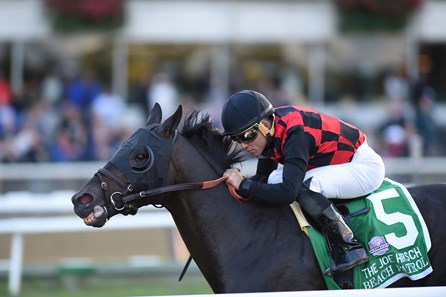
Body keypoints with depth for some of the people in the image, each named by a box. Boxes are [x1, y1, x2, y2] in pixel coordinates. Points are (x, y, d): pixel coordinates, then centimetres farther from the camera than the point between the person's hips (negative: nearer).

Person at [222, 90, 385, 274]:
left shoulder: (295, 133, -33)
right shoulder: (268, 129, -5)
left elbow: (288, 192, -40)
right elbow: (263, 178, 5)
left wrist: (243, 185, -34)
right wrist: (235, 182, -13)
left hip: (366, 166, -10)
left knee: (304, 186, -32)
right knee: (273, 182, -2)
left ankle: (349, 248, -20)